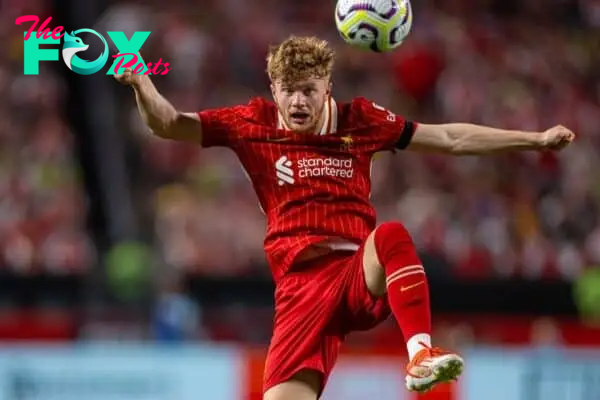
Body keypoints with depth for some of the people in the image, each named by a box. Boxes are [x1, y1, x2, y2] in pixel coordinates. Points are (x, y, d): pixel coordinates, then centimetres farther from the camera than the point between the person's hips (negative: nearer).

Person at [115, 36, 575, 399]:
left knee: (391, 235, -35)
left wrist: (535, 139, 13)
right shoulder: (254, 124, 7)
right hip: (302, 286, 0)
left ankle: (421, 356, -42)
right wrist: (141, 82, -15)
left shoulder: (359, 119, 8)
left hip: (364, 276, 0)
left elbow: (451, 138, 14)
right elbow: (169, 125, 5)